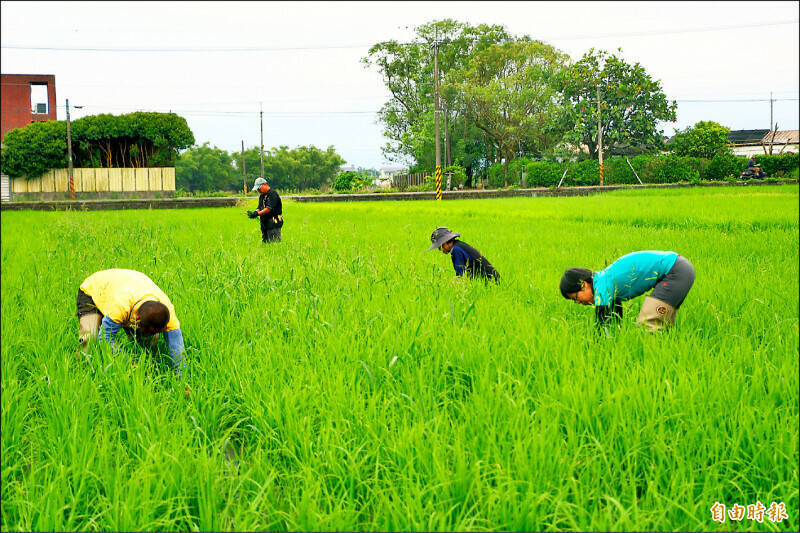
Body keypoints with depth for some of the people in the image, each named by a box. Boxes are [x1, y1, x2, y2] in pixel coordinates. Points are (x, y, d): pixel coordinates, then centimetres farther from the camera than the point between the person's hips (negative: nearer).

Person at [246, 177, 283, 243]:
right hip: (265, 224, 9)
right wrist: (253, 213, -5)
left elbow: (269, 208, -19)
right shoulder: (262, 196, 19)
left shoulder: (272, 194, -11)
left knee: (274, 243, -11)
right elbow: (260, 208, 17)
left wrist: (257, 214, -23)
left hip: (273, 224, -9)